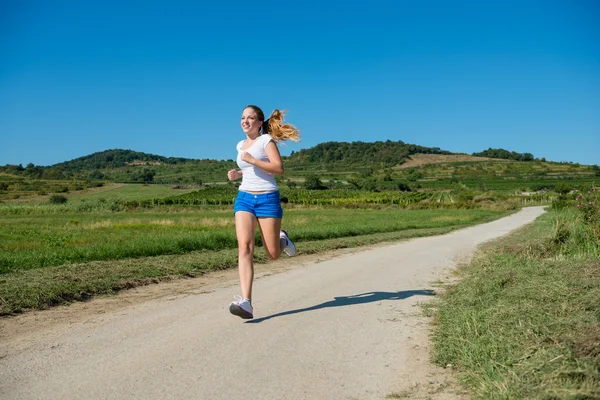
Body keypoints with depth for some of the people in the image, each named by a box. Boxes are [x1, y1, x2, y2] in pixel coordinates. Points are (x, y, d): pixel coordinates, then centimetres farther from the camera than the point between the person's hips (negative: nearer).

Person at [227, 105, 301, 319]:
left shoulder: (266, 140, -2)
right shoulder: (241, 145, 16)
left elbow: (279, 168, -15)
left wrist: (252, 160, -20)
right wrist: (237, 174, 13)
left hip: (268, 199, -4)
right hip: (244, 198, 4)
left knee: (273, 254, -1)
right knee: (244, 247, -17)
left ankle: (282, 239, 36)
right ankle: (246, 302, -23)